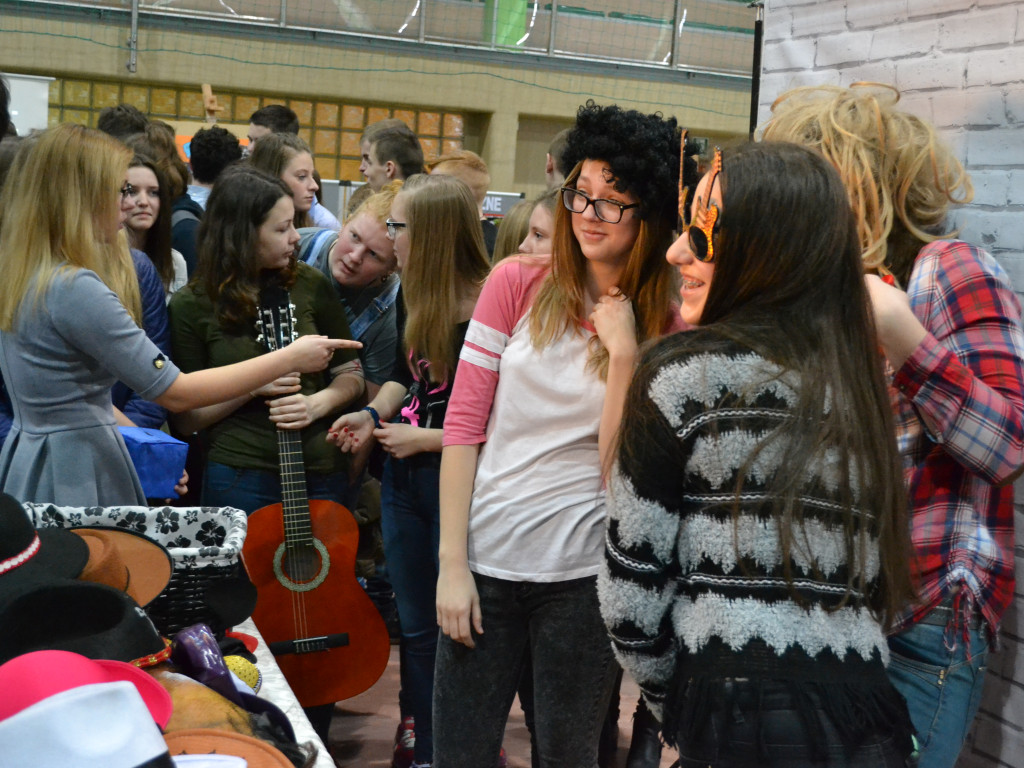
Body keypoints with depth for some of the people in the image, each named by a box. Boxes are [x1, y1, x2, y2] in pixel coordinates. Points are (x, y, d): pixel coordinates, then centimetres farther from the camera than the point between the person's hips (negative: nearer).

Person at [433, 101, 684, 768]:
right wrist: (452, 561, -6)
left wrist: (623, 349, -18)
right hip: (486, 557, 1)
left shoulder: (672, 329, -4)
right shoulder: (518, 283, -1)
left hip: (583, 574, -1)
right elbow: (463, 423, -1)